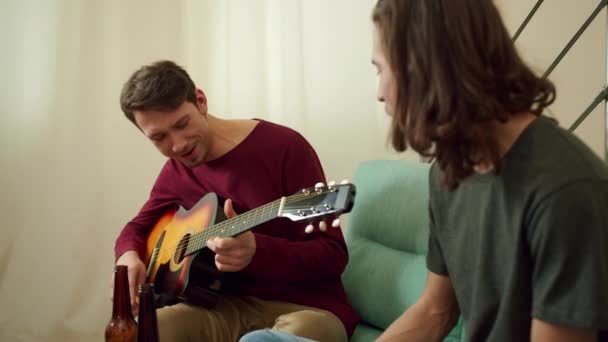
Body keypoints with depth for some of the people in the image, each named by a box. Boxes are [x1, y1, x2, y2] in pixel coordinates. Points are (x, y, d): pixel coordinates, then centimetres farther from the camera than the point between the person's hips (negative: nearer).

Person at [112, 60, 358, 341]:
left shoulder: (284, 147, -12)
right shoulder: (177, 170, 7)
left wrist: (256, 252, -32)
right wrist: (129, 255, -2)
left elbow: (333, 254, -14)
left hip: (304, 306, -4)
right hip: (229, 305, 5)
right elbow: (139, 226, 23)